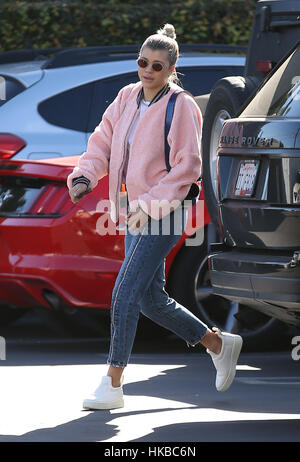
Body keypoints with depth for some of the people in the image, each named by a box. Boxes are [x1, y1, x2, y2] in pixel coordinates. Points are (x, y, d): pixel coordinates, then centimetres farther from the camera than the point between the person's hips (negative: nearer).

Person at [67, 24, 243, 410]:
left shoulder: (181, 106, -13)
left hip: (163, 216, -8)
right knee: (151, 300, 13)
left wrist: (150, 205, -20)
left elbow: (187, 166, -15)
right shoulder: (127, 98, 7)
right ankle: (219, 344, 31)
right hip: (137, 215, 8)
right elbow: (102, 142, 12)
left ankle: (112, 386, -7)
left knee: (124, 296, -12)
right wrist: (84, 176, -6)